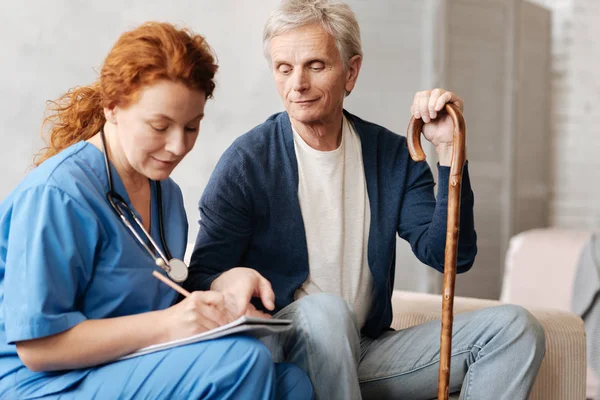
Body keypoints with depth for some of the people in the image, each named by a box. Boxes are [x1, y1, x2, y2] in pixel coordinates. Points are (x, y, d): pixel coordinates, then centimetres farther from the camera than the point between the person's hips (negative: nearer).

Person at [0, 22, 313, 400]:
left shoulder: (166, 192, 10)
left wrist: (213, 308, -4)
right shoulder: (54, 196, -17)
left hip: (141, 367, 8)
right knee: (242, 358, -26)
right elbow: (37, 346, -19)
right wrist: (164, 324, -25)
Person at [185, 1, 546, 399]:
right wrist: (228, 280, -31)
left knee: (513, 326, -13)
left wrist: (447, 150, -11)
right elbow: (201, 279, -6)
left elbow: (449, 256, -4)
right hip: (282, 350, -4)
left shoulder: (393, 156, 4)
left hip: (368, 351, 4)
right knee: (324, 311, -38)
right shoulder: (247, 161, -8)